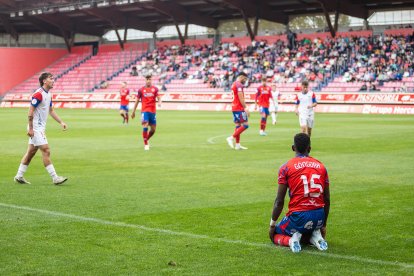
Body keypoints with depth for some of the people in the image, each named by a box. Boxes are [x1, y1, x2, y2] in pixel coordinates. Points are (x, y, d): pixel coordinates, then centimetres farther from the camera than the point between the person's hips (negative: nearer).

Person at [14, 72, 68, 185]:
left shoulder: (48, 94, 12)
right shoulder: (38, 94, -17)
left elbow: (51, 111, 21)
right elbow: (30, 112, -18)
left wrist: (61, 122, 12)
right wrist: (30, 128, -19)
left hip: (41, 128, 10)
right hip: (36, 128, -10)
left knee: (31, 152, 12)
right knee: (46, 151, -10)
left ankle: (19, 176, 19)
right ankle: (54, 178, -8)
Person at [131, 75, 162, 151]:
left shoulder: (155, 89, 6)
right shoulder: (141, 90, 4)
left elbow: (158, 97, -3)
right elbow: (137, 101, 11)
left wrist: (159, 102, -28)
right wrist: (133, 112, 13)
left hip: (152, 111, 2)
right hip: (144, 111, -2)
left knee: (153, 129, 6)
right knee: (145, 127, -17)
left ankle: (147, 139, 33)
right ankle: (146, 144, -4)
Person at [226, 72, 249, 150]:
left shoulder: (234, 84, 18)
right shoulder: (239, 85, -12)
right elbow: (241, 98, -18)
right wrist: (245, 108, -14)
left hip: (234, 108, 10)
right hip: (239, 108, -10)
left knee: (238, 125, 10)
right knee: (245, 125, -8)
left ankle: (237, 144, 10)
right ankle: (231, 138, -12)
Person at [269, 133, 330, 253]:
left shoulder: (286, 167, -2)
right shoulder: (321, 166, 9)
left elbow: (279, 201, -3)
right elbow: (327, 200, 13)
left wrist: (272, 224, 8)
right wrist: (323, 225, 24)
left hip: (298, 216, -4)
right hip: (319, 216, 4)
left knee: (274, 234, 21)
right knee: (309, 232, 35)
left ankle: (291, 240, -10)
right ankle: (315, 237, 2)